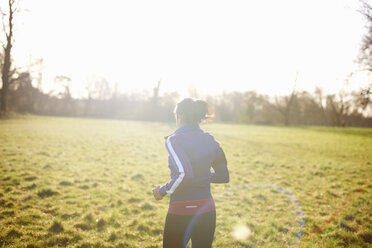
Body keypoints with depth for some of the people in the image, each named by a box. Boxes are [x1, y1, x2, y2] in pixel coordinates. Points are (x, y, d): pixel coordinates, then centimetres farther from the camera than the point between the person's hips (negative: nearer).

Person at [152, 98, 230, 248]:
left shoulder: (174, 140, -12)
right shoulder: (210, 140, 5)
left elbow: (184, 174, -26)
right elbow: (224, 177, 9)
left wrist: (162, 191, -11)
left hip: (180, 213, -5)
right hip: (207, 210, 5)